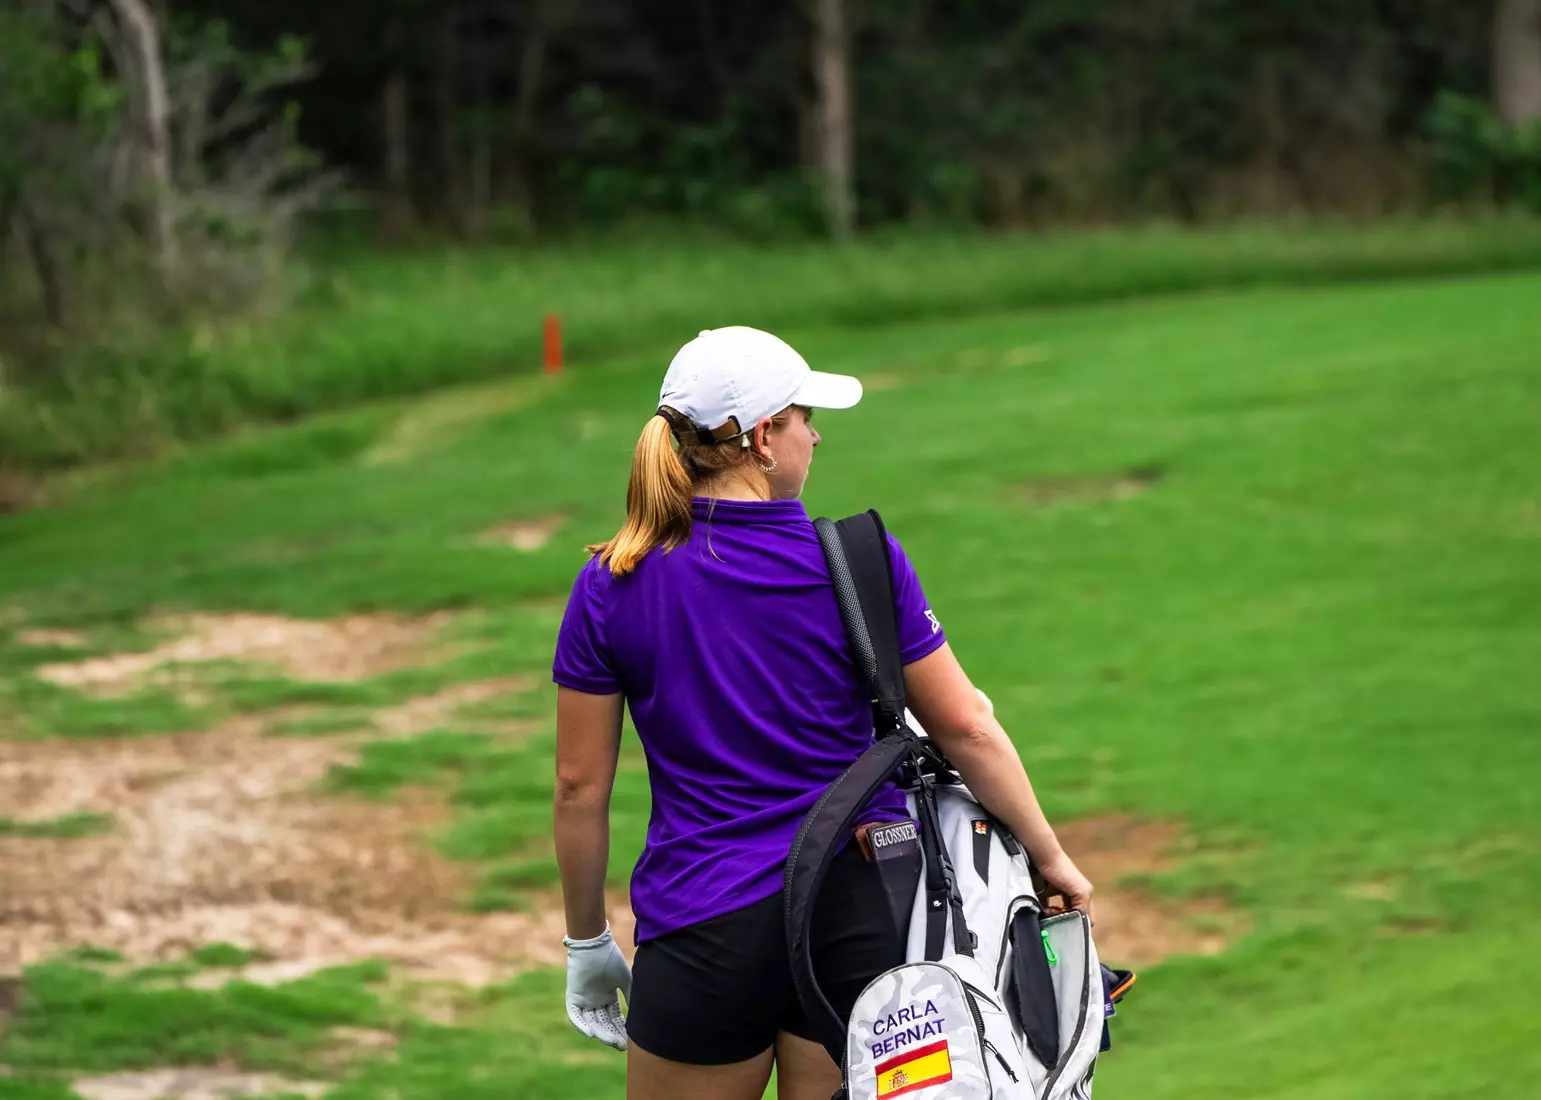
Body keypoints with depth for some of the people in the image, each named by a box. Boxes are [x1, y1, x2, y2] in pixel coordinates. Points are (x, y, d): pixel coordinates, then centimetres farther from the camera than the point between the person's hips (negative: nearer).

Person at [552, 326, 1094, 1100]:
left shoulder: (612, 587, -3)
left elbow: (580, 784, 1)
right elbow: (965, 730, 1)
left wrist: (587, 942, 12)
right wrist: (1049, 856, 14)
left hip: (706, 932, -1)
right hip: (859, 913, 1)